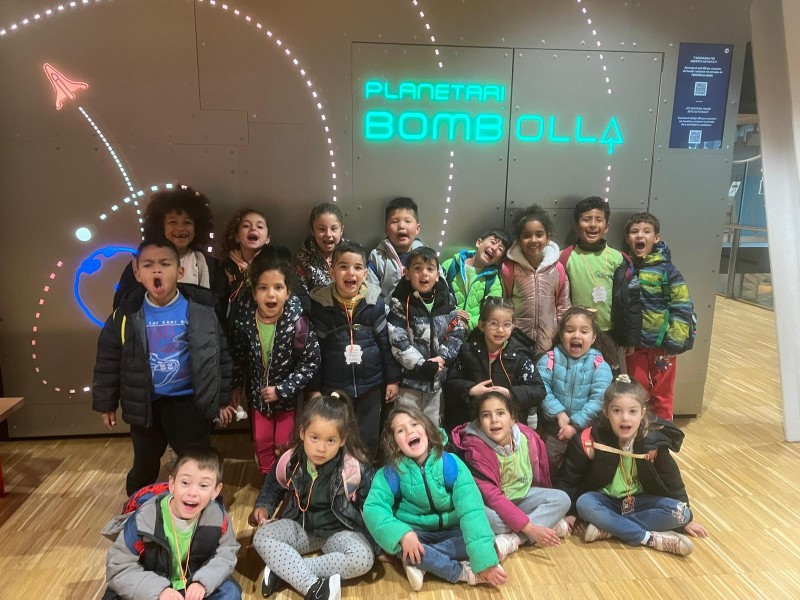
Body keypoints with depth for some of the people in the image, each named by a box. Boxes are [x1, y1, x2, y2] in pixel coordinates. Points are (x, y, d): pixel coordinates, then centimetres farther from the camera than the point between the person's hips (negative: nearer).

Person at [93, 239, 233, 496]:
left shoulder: (200, 310, -11)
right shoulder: (127, 315, -8)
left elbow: (219, 355, -4)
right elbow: (108, 361, 2)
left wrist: (222, 399, -1)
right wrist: (106, 404, 6)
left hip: (189, 402, -2)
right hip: (146, 404, 2)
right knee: (144, 465, 22)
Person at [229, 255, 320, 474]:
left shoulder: (297, 322, -27)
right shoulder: (243, 319, -16)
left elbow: (311, 362, -21)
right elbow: (238, 356, 1)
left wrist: (282, 389, -23)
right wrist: (236, 386, 8)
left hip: (290, 395, -3)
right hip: (259, 393, 3)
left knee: (284, 444, 13)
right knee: (261, 442, 19)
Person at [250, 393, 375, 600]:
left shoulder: (356, 469, -21)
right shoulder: (290, 462, -11)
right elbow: (272, 487, 12)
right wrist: (263, 507, -4)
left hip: (339, 531, -2)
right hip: (300, 527, 3)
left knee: (362, 559, -32)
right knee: (261, 538, -23)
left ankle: (284, 572, -25)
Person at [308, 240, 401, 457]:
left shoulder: (375, 302, -8)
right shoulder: (320, 304, -10)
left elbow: (386, 342, 0)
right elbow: (314, 349, -4)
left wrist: (393, 379, 1)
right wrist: (314, 388, -2)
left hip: (370, 385, 1)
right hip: (334, 387, 0)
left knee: (368, 439, 15)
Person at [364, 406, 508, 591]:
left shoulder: (450, 463, -17)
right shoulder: (391, 472, -14)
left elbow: (471, 509, -25)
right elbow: (373, 508, -25)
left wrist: (485, 559, -35)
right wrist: (403, 534, -42)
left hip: (450, 531, 1)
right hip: (416, 533, 0)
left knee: (487, 544, -27)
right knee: (401, 544, -34)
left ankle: (422, 563, -19)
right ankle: (464, 572, -20)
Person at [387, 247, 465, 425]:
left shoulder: (446, 301, 5)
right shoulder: (400, 303, -8)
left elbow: (456, 333, 3)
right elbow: (398, 341, -15)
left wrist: (442, 358, -12)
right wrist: (423, 366, -19)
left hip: (437, 379, 4)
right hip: (409, 378, -4)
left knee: (433, 427, 17)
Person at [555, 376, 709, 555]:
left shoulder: (654, 442, -16)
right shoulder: (591, 440, -20)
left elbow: (672, 482, 0)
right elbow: (568, 479, -8)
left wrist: (686, 519, 8)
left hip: (641, 501, 2)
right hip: (606, 501, -1)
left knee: (678, 513, -24)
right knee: (584, 504, -33)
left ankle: (607, 528, -24)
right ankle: (651, 538, -25)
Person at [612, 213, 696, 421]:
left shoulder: (666, 270, -9)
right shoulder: (623, 270, 0)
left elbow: (682, 308, -11)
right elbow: (618, 307, 6)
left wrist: (673, 343, -15)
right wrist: (625, 339, 3)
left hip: (662, 344, -3)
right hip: (635, 343, 3)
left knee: (663, 396, 12)